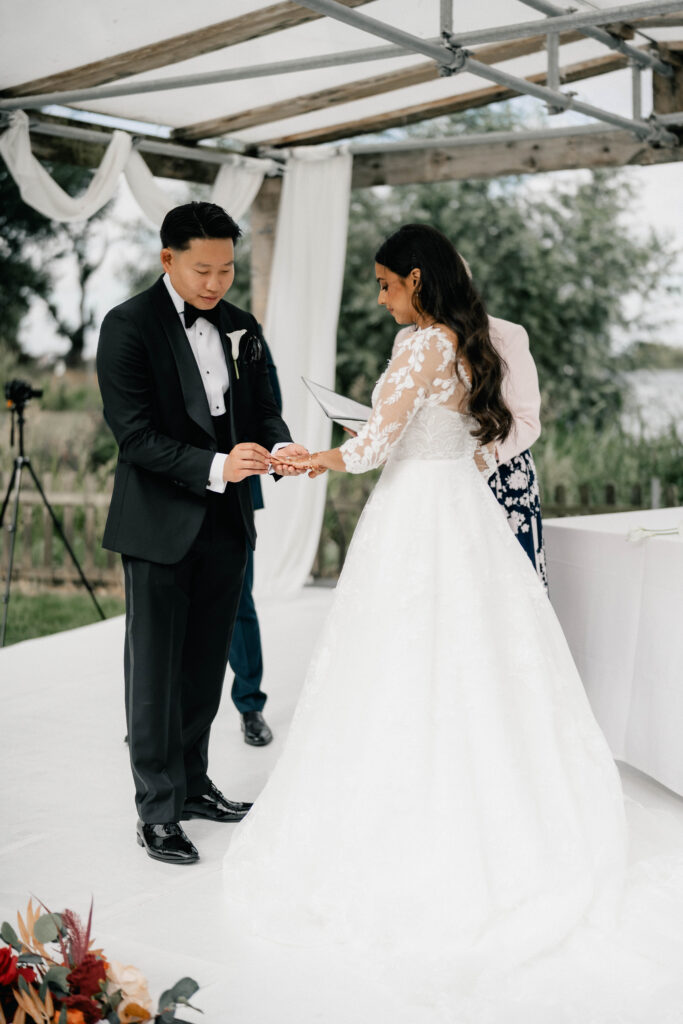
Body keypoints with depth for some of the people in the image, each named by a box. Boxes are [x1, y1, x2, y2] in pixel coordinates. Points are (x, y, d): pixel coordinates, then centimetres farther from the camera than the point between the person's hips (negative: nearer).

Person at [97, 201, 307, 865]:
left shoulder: (240, 328, 8)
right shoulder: (128, 326, -11)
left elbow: (260, 406, 10)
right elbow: (135, 434, -17)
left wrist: (280, 448, -13)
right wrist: (215, 467, -28)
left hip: (225, 523, 6)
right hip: (160, 525, -6)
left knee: (206, 662, 16)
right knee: (156, 667, 2)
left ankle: (193, 784, 31)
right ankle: (157, 810, 12)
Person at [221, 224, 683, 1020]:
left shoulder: (420, 344, -14)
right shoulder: (473, 346, 11)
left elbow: (375, 443, -17)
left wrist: (315, 460, -1)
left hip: (416, 517, -9)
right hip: (468, 508, 9)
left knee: (408, 678, 0)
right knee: (471, 670, 11)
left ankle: (406, 828, 7)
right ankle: (491, 819, 17)